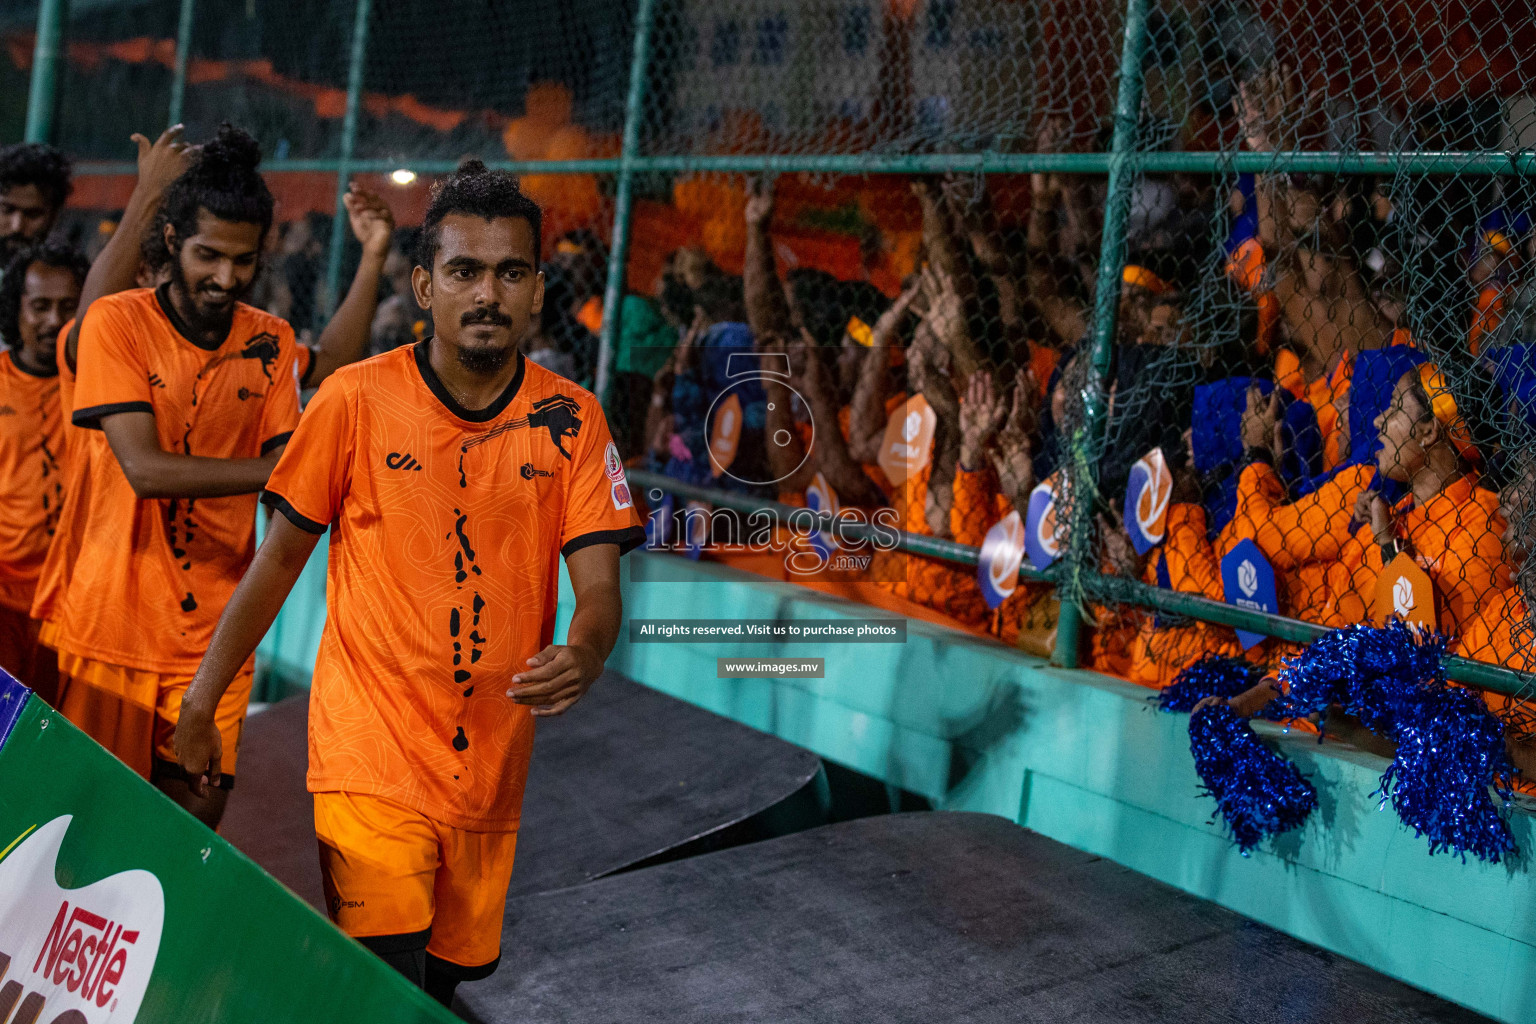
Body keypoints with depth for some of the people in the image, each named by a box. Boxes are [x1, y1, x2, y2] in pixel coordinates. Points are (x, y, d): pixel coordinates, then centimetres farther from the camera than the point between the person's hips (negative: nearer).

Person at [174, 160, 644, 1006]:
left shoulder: (571, 420, -1)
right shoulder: (357, 399, -6)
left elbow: (598, 587, -4)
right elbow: (279, 557, 3)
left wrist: (582, 653, -28)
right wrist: (200, 704, 4)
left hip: (491, 767, 3)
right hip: (370, 755, -3)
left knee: (449, 981, 12)